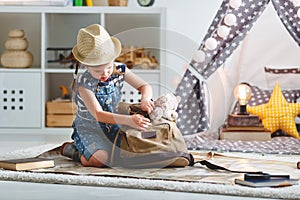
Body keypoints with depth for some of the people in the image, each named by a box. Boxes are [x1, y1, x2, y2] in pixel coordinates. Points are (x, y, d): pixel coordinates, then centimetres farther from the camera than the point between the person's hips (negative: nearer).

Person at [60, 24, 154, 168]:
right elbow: (98, 114, -31)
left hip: (113, 125, 6)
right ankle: (70, 149, 1)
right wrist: (128, 120, -43)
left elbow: (144, 86, 1)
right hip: (89, 128, -6)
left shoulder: (119, 70, -6)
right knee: (101, 159, -32)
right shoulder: (84, 83, -22)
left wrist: (145, 99, -25)